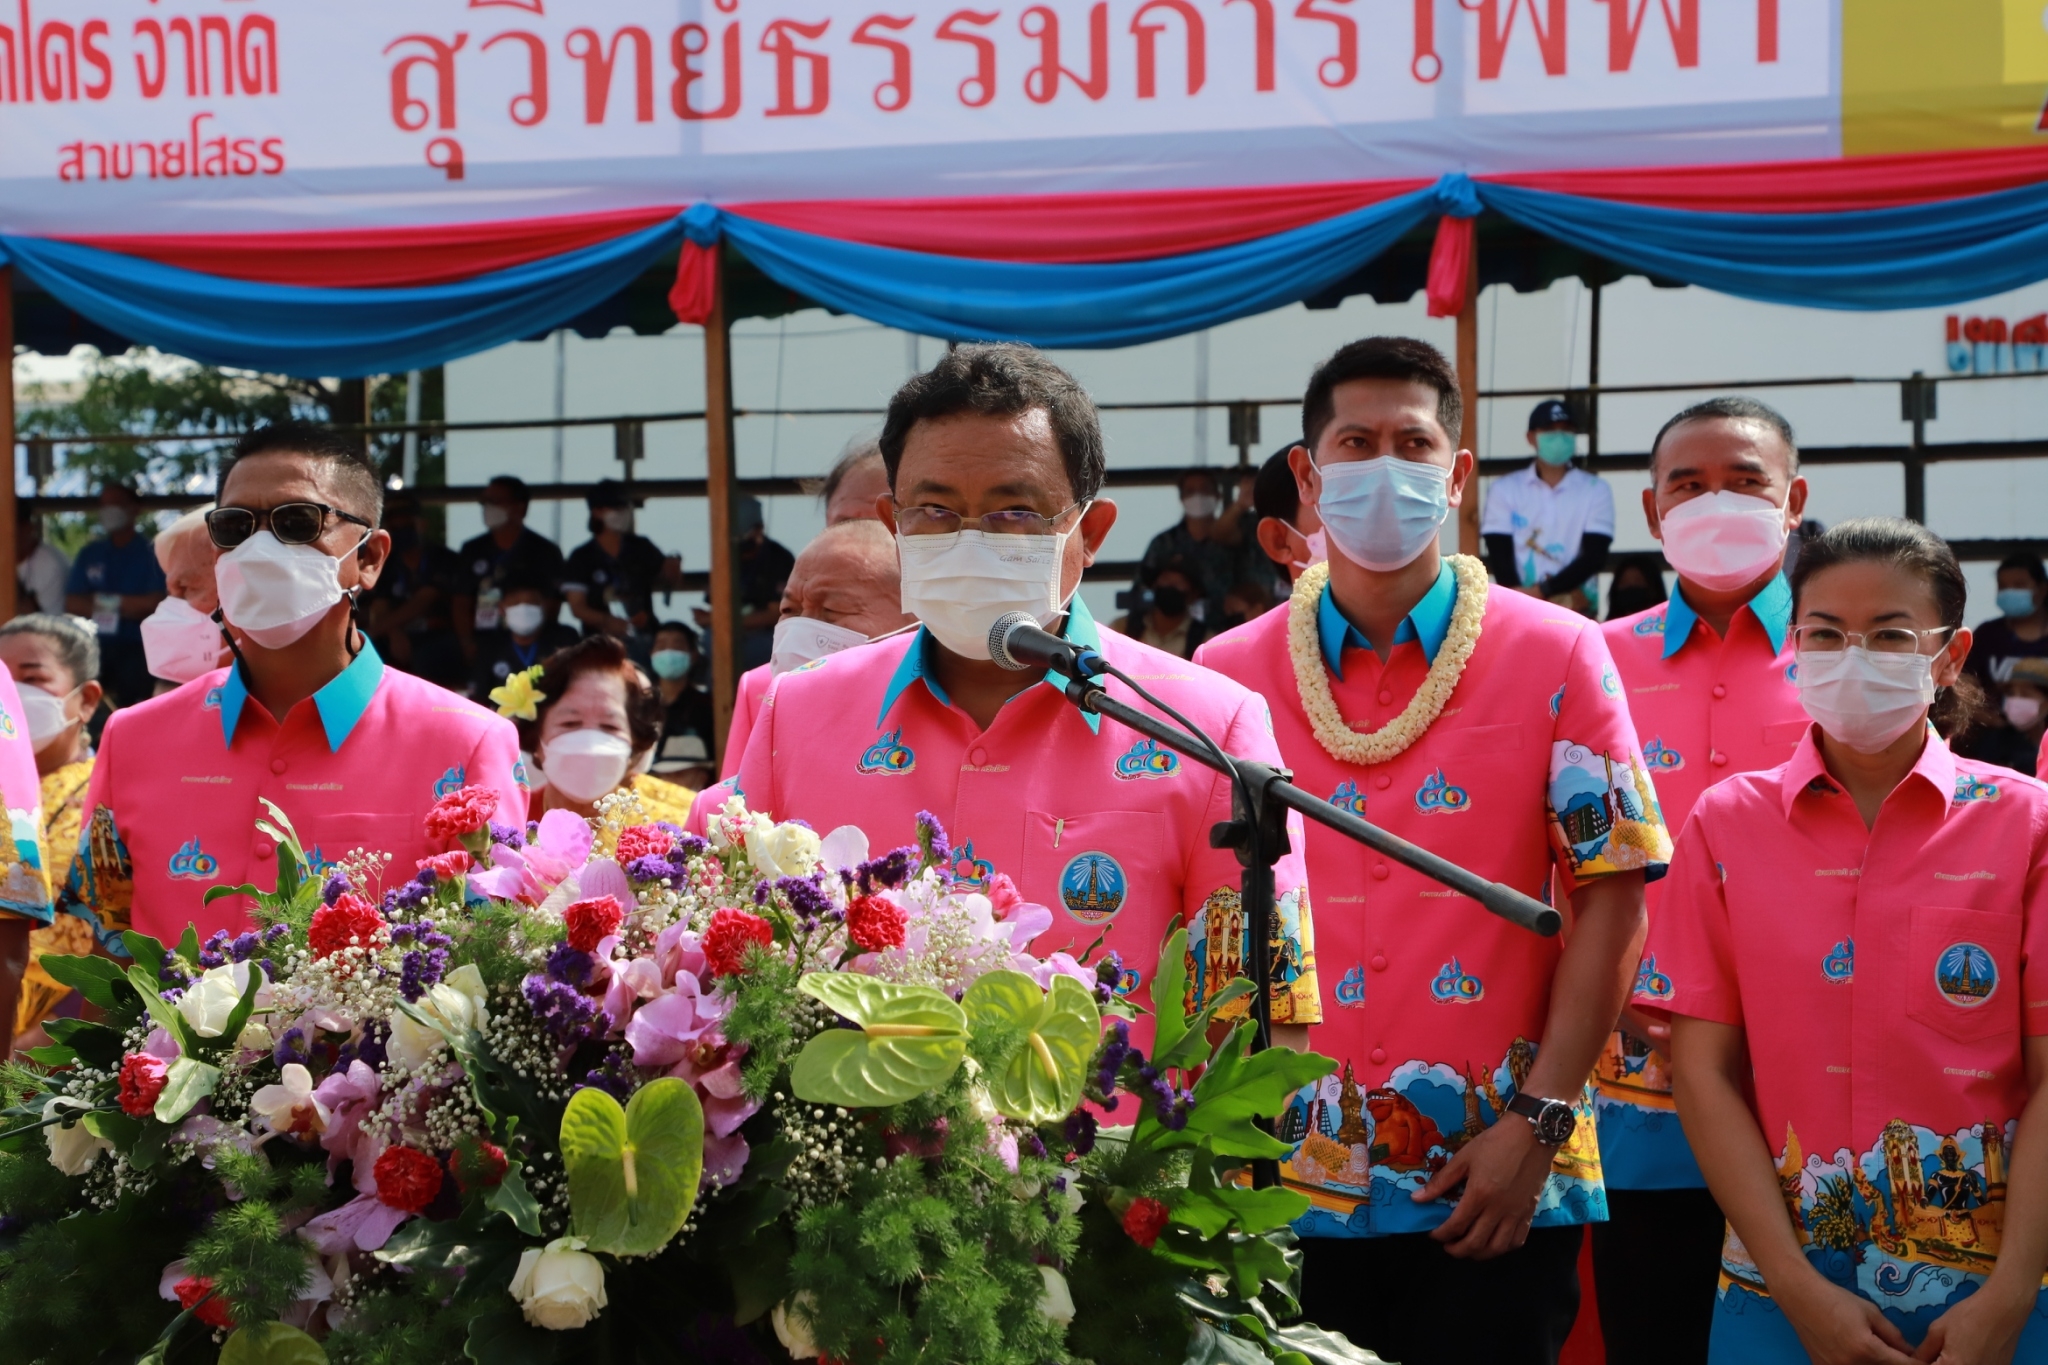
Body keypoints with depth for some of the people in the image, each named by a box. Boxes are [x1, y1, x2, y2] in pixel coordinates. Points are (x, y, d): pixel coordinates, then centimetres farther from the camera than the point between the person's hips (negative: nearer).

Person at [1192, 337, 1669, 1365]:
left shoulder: (1556, 656, 0)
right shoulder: (1227, 675, 5)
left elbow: (1614, 891, -3)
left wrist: (1538, 1122, -9)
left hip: (1496, 1186, -1)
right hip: (1288, 1180, 2)